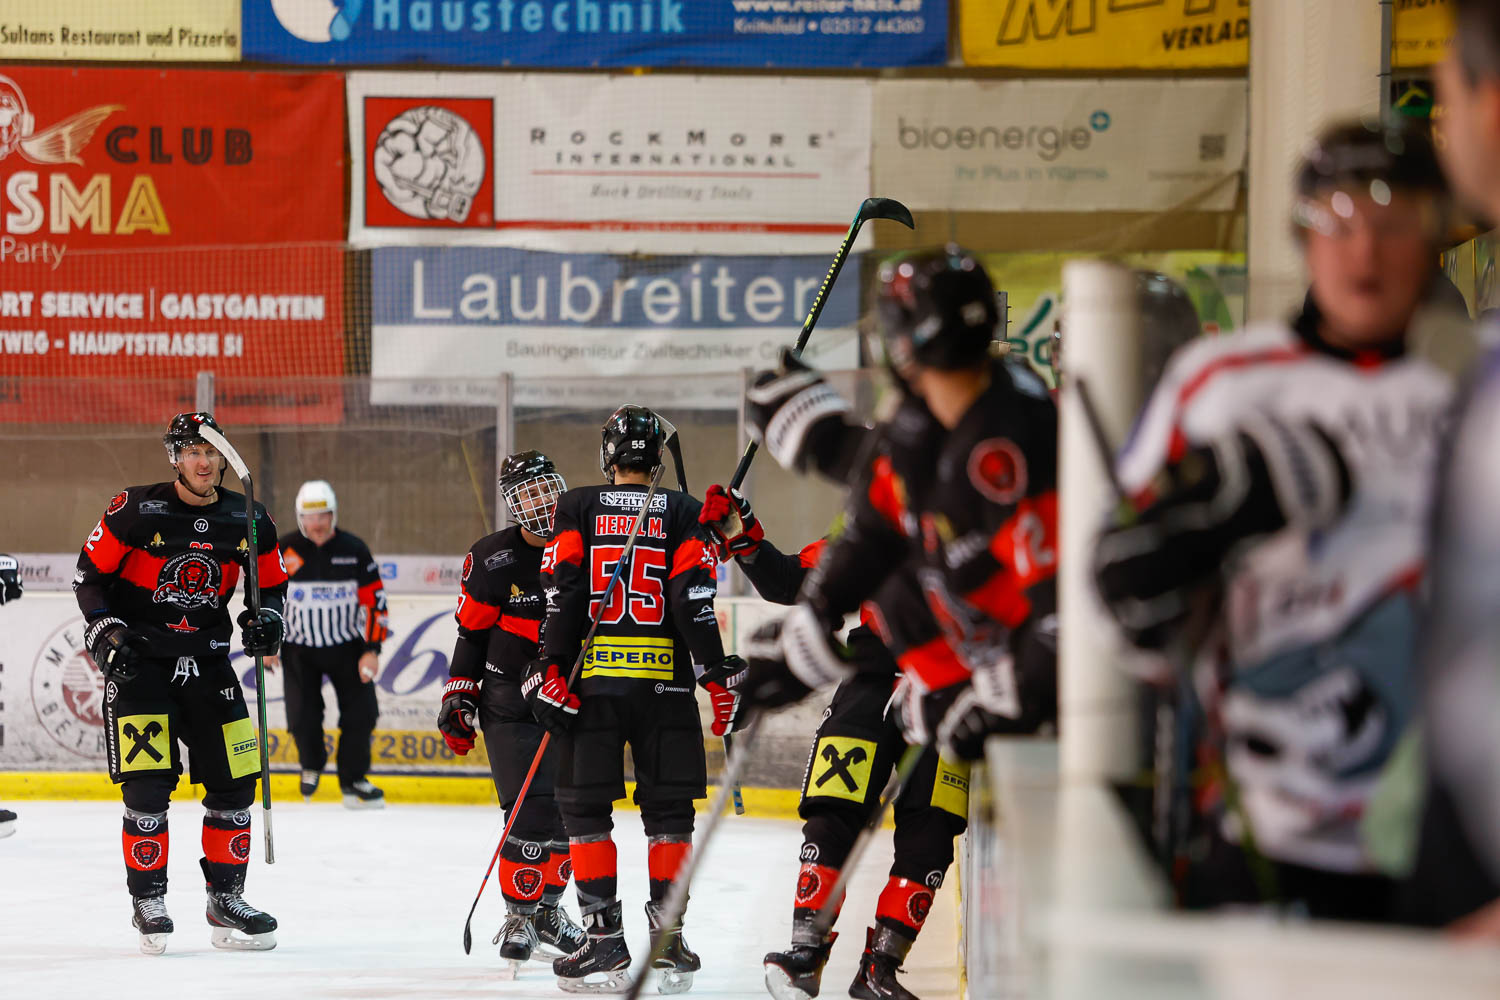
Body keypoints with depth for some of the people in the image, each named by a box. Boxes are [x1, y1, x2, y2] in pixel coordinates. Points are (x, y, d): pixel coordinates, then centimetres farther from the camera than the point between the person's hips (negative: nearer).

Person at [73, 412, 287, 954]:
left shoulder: (248, 521, 0)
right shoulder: (136, 510, -11)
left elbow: (271, 582, 14)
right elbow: (90, 574, -3)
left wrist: (266, 619, -6)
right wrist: (105, 631, -13)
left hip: (207, 661, 4)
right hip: (138, 660, -4)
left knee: (234, 781, 1)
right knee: (147, 784, -11)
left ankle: (225, 899, 14)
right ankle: (147, 903, 0)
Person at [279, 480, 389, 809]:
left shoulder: (354, 550, -6)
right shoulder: (283, 553, -7)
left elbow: (373, 600, -4)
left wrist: (371, 649, -9)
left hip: (347, 647, 1)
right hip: (299, 650, -1)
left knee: (360, 713, -7)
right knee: (302, 718, -8)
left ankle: (353, 779, 7)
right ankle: (312, 765, 22)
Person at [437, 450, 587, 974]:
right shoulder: (494, 557, -6)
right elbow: (471, 632, 1)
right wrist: (457, 698, -1)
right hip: (509, 704, -3)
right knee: (530, 812, -13)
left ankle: (548, 906, 25)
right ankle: (519, 915, 0)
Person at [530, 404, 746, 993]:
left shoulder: (577, 508, 5)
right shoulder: (683, 513, 5)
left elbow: (563, 594, -4)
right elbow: (694, 598, -4)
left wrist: (549, 672, -3)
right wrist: (719, 674, -1)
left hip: (594, 679, -1)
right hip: (665, 681, 1)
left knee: (585, 807, 3)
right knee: (669, 811, 7)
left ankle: (605, 942, -4)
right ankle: (669, 941, 4)